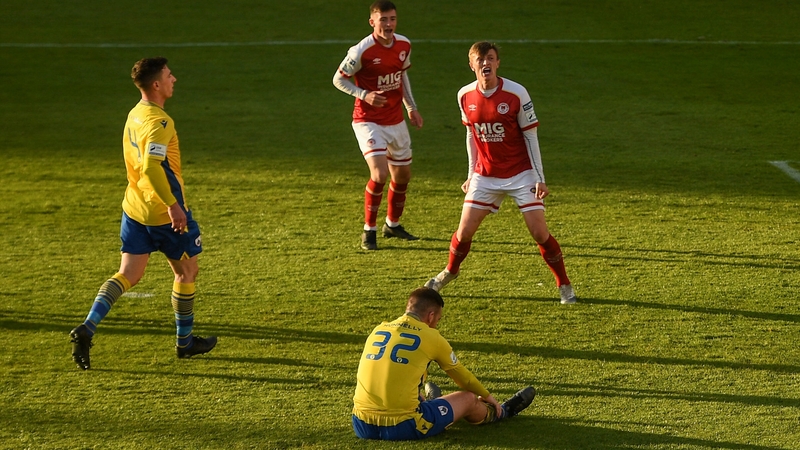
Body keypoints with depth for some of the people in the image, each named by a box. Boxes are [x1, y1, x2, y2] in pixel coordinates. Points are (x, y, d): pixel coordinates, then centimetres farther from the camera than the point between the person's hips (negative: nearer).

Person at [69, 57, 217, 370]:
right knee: (186, 271, 12)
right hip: (165, 213, -8)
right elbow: (151, 167, -33)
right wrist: (172, 204, -34)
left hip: (135, 209, 8)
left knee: (127, 275, 6)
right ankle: (185, 341, 23)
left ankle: (86, 329, -11)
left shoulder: (134, 115, 9)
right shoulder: (159, 122, -20)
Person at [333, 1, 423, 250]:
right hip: (368, 121, -6)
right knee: (380, 174, -20)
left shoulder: (404, 45, -1)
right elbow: (338, 79, -9)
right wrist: (364, 95, -23)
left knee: (403, 175, 15)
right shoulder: (361, 51, -20)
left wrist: (411, 107, 13)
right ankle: (369, 230, -3)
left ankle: (392, 224, 37)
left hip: (396, 120, 7)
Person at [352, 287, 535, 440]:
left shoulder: (377, 330, 11)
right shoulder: (430, 337, -1)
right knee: (469, 399, 20)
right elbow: (460, 374, 16)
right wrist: (488, 397, 36)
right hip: (401, 428, -4)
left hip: (362, 426, 4)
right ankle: (500, 412, 48)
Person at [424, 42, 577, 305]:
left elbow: (530, 137, -9)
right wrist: (471, 173, 13)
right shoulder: (465, 96, -4)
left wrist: (539, 178, -11)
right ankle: (449, 272, 30)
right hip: (485, 175, 3)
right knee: (464, 231, 0)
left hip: (520, 174, -3)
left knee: (539, 233, -9)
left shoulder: (516, 94, -15)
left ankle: (564, 286, 9)